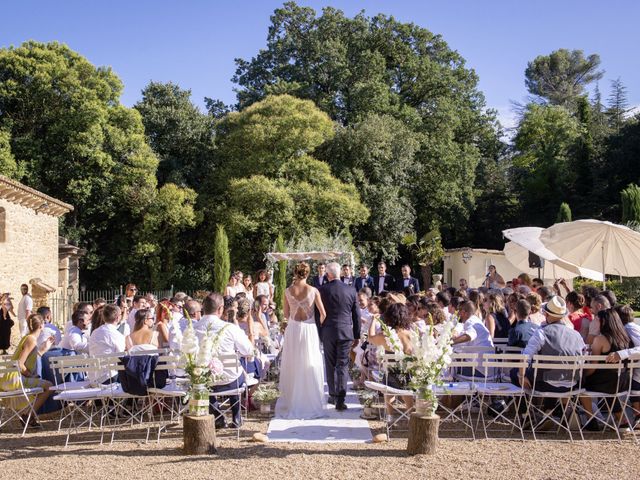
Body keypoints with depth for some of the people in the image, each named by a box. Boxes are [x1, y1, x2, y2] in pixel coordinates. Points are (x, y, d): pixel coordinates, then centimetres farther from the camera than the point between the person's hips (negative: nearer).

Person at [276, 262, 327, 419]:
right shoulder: (313, 290, -6)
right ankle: (311, 404, 13)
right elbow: (323, 313, -3)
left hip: (293, 330, 1)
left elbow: (286, 314, 4)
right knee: (310, 367, 8)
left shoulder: (288, 291, -2)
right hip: (309, 330, -1)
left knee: (293, 367, 10)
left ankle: (292, 404, 16)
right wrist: (319, 325, 14)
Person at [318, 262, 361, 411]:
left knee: (330, 365, 13)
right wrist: (356, 335, 13)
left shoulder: (322, 290, -5)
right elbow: (356, 315, 5)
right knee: (343, 366, 2)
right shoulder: (351, 290, 1)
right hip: (346, 333, 1)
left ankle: (333, 395, 22)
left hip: (328, 333, 0)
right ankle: (340, 400, -4)